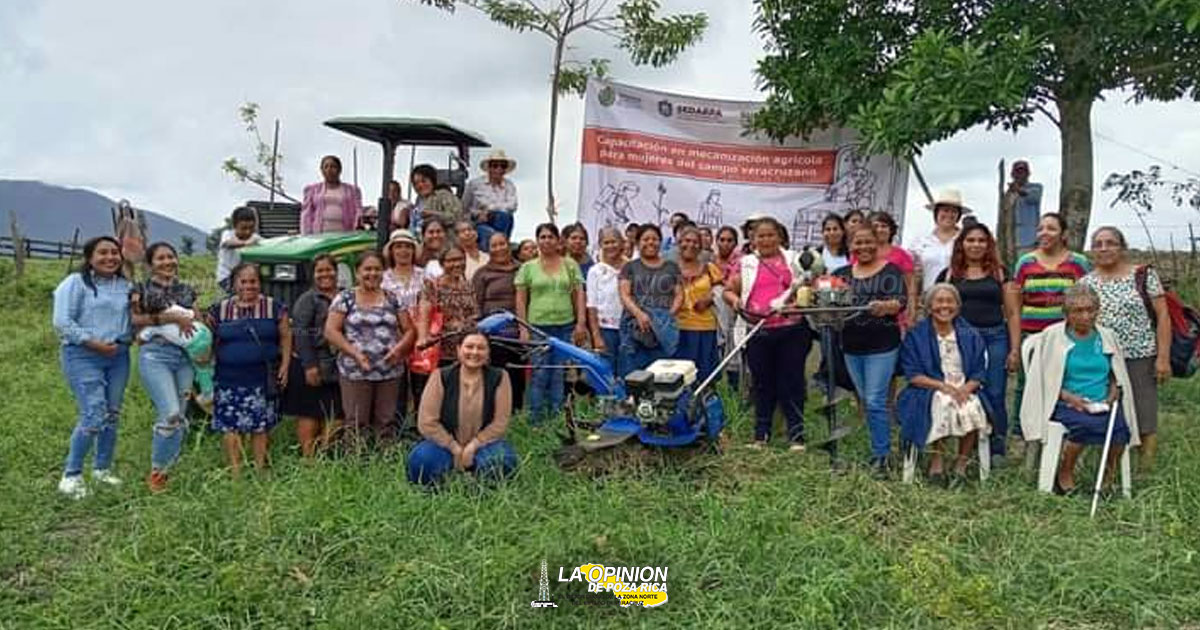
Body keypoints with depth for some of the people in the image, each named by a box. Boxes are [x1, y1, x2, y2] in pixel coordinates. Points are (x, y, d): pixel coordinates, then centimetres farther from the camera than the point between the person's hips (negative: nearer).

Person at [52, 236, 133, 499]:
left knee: (112, 415, 10)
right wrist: (93, 343, -15)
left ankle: (102, 468, 25)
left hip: (119, 356, 6)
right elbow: (62, 322, -10)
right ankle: (71, 475, 1)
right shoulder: (76, 283, -4)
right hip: (83, 356, -6)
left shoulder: (125, 285, 13)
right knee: (94, 416, -13)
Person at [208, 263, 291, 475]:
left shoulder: (274, 307, 4)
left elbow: (285, 338, 7)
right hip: (229, 381, 1)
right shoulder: (219, 309, 7)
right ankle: (235, 472, 8)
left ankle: (260, 470, 11)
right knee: (229, 427, -1)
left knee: (260, 427, 2)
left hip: (263, 380, -1)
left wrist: (285, 365, -1)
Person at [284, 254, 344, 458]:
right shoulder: (307, 300, -4)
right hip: (311, 366, -5)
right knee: (309, 415, -2)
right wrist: (309, 365, -18)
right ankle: (307, 457, 4)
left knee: (335, 417, 7)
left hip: (335, 367, 6)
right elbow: (300, 334, -11)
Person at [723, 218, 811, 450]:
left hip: (792, 329, -1)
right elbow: (728, 290, 12)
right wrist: (735, 300, -9)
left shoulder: (794, 259, 10)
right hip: (759, 331, 1)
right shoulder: (745, 264, 11)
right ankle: (761, 434, 19)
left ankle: (796, 435, 8)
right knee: (762, 383, 9)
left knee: (792, 381, 1)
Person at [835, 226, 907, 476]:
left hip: (881, 345, -5)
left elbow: (901, 301, -14)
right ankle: (880, 448, 25)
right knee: (865, 401, 13)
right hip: (851, 345, 6)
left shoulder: (890, 271, -2)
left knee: (875, 401, -9)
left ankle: (881, 457, 0)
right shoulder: (842, 274, 13)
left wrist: (884, 306, -35)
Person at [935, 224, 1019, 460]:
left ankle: (997, 449, 9)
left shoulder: (999, 273, 11)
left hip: (995, 338, 0)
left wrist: (1015, 348, 2)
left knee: (994, 395, -2)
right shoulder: (949, 274, 10)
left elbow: (1012, 313, 9)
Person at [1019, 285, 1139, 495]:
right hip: (1066, 404, -4)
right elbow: (1043, 379, 0)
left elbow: (1116, 377, 22)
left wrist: (1113, 395, 1)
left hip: (1102, 404, 4)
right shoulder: (1052, 336, 2)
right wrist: (1069, 396, -12)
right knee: (1085, 423, -35)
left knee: (1120, 426, -28)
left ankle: (1108, 477, -2)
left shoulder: (1106, 337, 15)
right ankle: (1064, 476, -11)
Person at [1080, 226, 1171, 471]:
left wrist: (1163, 357, -8)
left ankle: (1145, 471, 11)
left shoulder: (1144, 275, 1)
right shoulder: (1085, 283, 8)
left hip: (1140, 359, -2)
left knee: (1144, 419, 0)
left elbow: (1163, 316, -1)